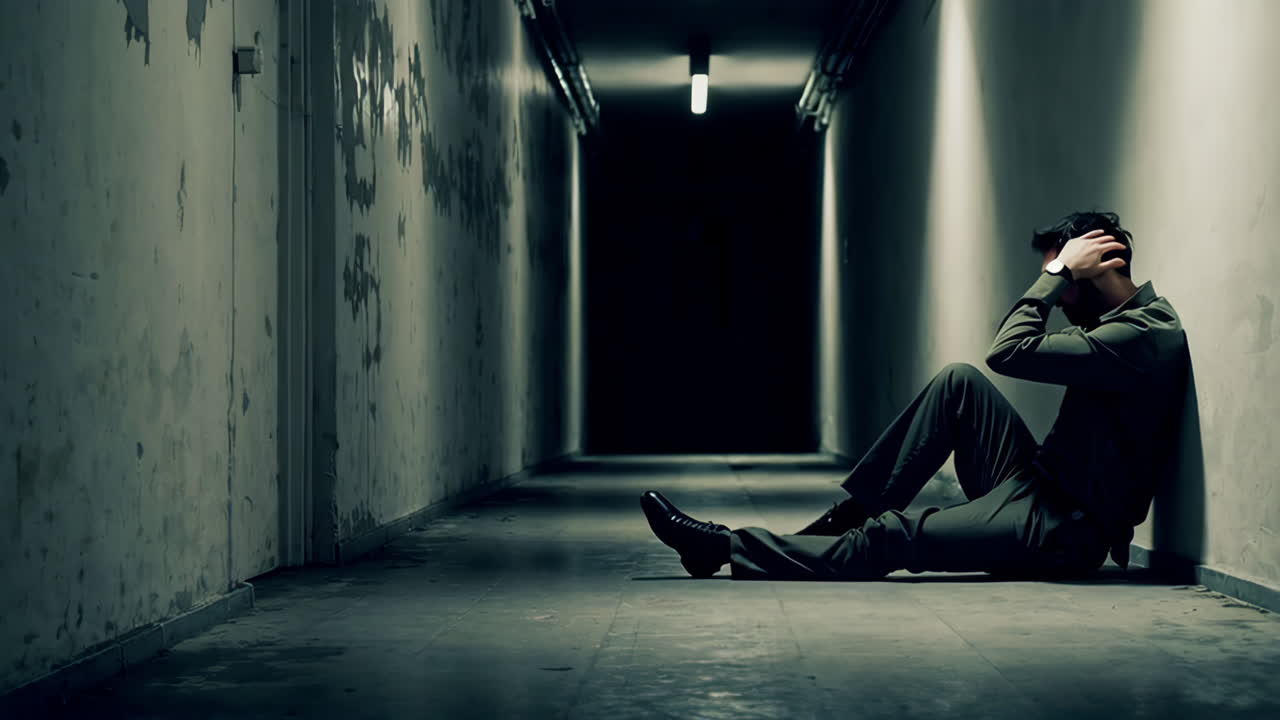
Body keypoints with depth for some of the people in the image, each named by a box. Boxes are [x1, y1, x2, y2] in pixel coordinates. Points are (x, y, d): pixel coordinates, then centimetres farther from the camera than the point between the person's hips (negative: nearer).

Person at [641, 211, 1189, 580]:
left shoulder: (1144, 336, -21)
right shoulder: (1123, 321, 12)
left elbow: (1009, 352, -24)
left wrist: (1060, 272, -16)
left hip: (1061, 533, -10)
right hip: (1040, 490, 10)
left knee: (892, 536, -14)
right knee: (959, 381, 1)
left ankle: (728, 550, -3)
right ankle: (839, 521, 1)